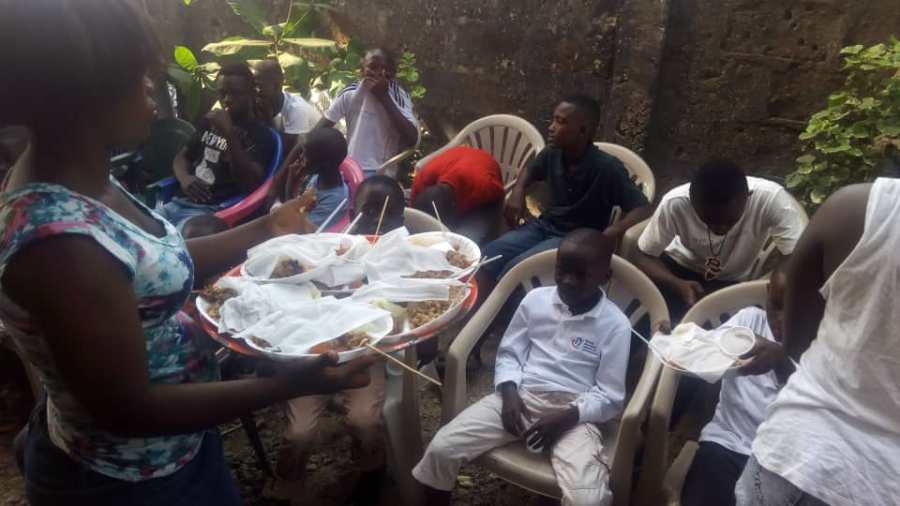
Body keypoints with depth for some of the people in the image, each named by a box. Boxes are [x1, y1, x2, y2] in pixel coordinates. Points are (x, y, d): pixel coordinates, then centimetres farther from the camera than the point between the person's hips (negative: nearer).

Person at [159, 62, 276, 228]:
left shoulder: (261, 134, -2)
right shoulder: (209, 121, 20)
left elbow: (251, 185, -15)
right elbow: (182, 156, 27)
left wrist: (230, 134, -21)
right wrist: (184, 178, 2)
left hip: (213, 210, -7)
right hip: (178, 202, 7)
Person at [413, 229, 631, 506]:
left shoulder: (615, 325, -4)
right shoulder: (536, 299, 4)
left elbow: (610, 397, -3)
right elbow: (508, 353, 10)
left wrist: (566, 417, -18)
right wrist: (509, 392, -9)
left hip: (575, 413, -2)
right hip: (520, 396, 3)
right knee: (441, 448, -14)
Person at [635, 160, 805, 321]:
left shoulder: (771, 198, -33)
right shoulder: (674, 204, -31)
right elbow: (644, 257, -20)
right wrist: (678, 285, -37)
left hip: (734, 283, 1)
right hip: (680, 268, -1)